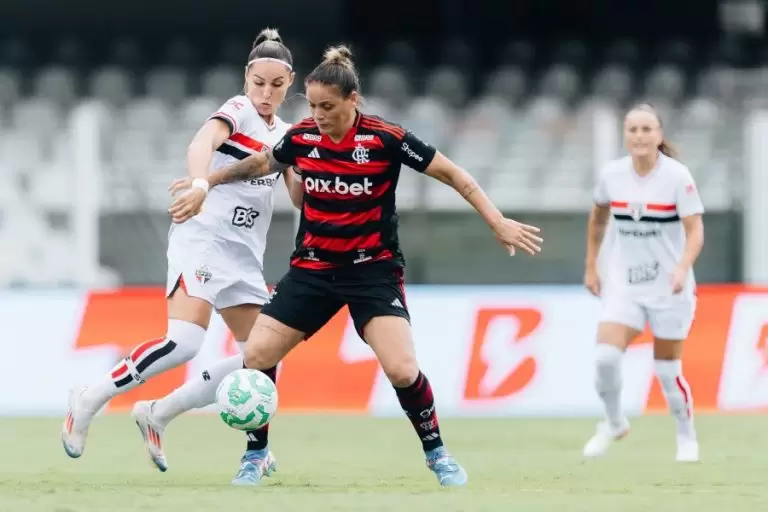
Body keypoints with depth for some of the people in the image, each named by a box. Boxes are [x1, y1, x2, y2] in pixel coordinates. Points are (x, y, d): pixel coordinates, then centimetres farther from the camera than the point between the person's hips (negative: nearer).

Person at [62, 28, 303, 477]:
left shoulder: (284, 134, 16)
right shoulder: (238, 111, -6)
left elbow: (302, 197, 12)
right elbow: (202, 142, -27)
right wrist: (200, 183, -49)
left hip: (245, 256, 8)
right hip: (203, 240, -8)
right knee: (184, 342, -26)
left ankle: (159, 414, 8)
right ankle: (91, 400, -11)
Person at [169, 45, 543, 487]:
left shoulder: (385, 138, -16)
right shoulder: (301, 138, -4)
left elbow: (452, 174, -9)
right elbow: (260, 164, 18)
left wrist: (497, 222, -15)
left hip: (373, 270, -4)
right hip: (313, 268, 4)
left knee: (402, 368, -20)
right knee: (257, 354, -7)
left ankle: (438, 454, 4)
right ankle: (257, 455, 12)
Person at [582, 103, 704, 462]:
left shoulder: (678, 176, -13)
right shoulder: (611, 175, -3)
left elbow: (695, 231, -16)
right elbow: (598, 219, 16)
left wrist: (683, 268, -33)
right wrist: (591, 267, 15)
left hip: (668, 288, -2)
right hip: (624, 284, 3)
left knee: (668, 371, 4)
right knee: (605, 356, -15)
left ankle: (687, 437, 28)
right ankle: (614, 423, 11)